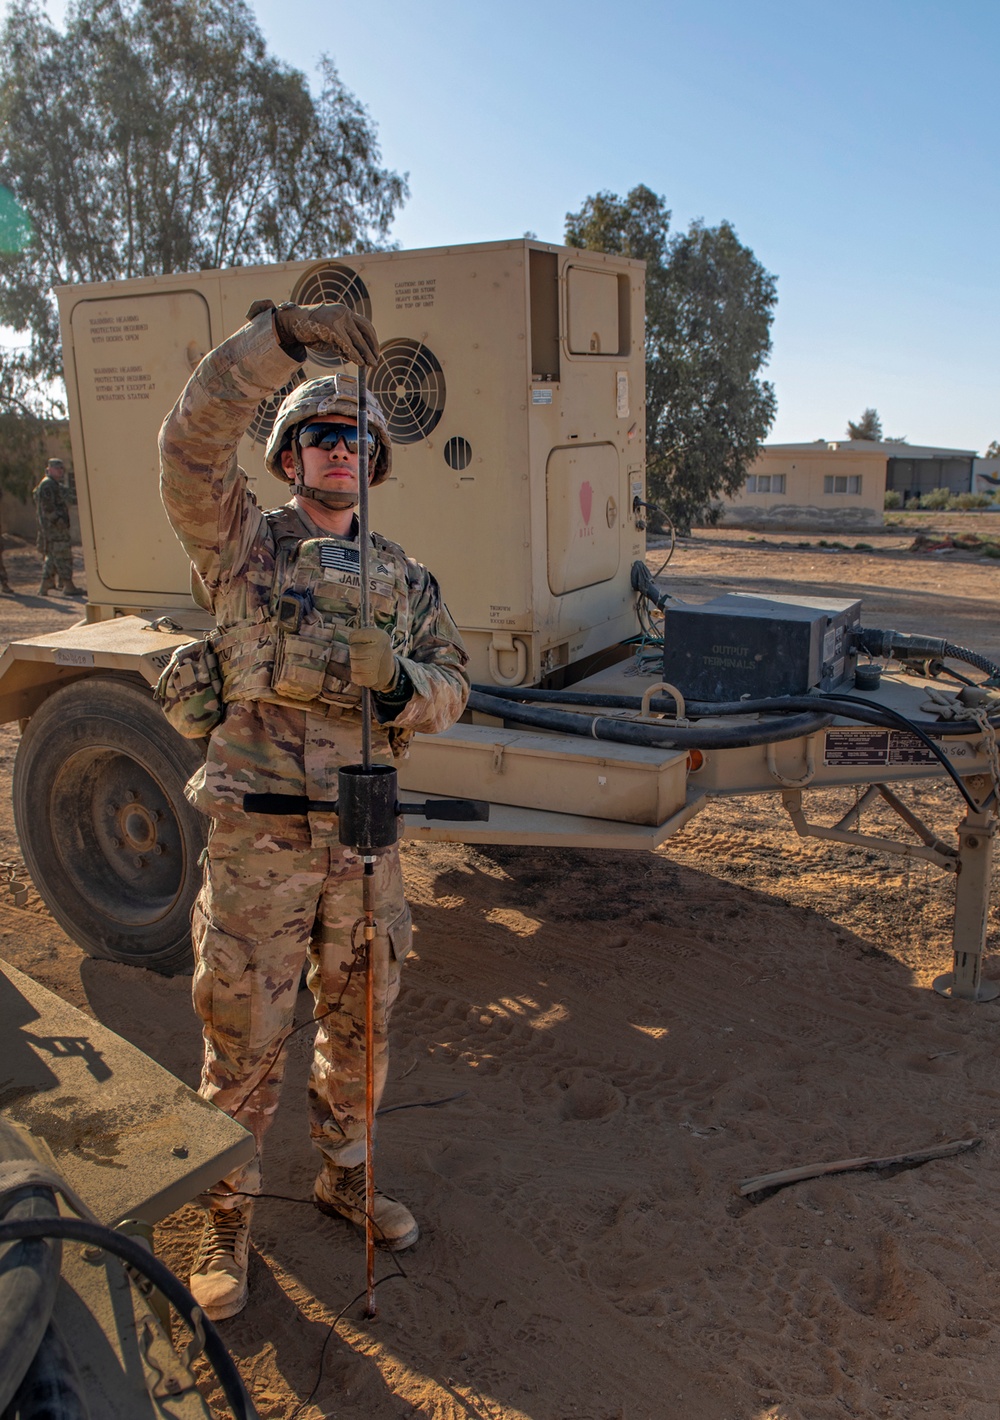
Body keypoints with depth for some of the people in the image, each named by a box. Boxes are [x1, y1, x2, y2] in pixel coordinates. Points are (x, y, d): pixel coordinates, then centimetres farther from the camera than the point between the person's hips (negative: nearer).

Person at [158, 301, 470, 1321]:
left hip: (362, 835, 4)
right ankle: (227, 1218, 27)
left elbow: (451, 686, 6)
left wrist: (402, 683, -17)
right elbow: (192, 443, -16)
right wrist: (280, 335, -23)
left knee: (358, 1024, 17)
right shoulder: (242, 545, 0)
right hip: (257, 836, -4)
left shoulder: (404, 578, 11)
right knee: (244, 1038, 7)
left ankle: (344, 1172, 40)